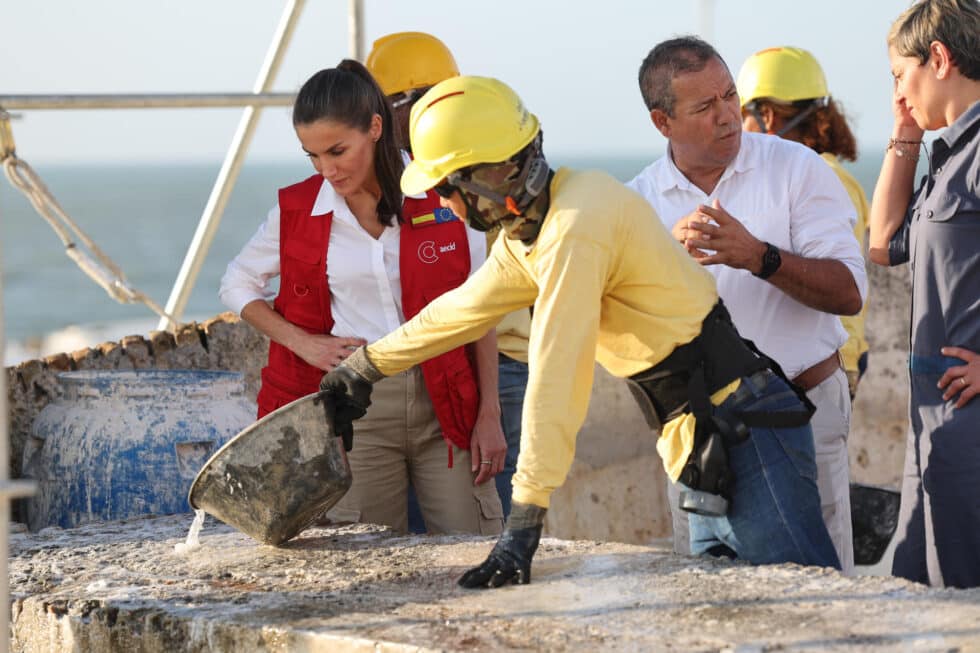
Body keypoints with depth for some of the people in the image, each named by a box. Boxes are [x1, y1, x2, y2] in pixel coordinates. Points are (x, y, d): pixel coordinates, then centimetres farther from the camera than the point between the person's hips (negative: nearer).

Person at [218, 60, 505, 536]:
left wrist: (489, 416, 1)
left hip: (444, 402, 0)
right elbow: (237, 285, 16)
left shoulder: (442, 197, -2)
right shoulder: (297, 210, 2)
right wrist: (303, 342, 0)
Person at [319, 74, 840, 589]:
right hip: (705, 450, 10)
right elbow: (462, 309, 30)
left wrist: (523, 523, -25)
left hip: (746, 430, -10)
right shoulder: (529, 229, 11)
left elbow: (554, 382, -24)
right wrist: (364, 367, 41)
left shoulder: (576, 226, -20)